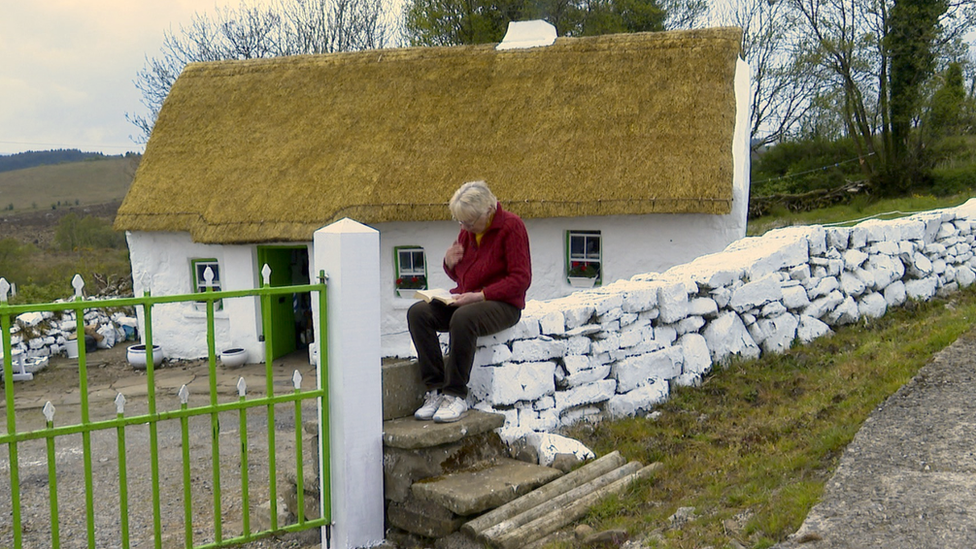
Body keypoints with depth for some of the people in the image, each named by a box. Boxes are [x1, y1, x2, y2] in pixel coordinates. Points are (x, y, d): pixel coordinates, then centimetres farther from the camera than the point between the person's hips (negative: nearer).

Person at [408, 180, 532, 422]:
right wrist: (450, 263, -4)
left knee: (463, 318, -38)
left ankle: (456, 396, -27)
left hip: (503, 305, -7)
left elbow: (521, 279, -16)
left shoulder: (511, 226, -10)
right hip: (465, 299, 7)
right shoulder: (468, 230, 10)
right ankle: (435, 389, -17)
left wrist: (480, 295, -23)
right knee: (418, 312, -16)